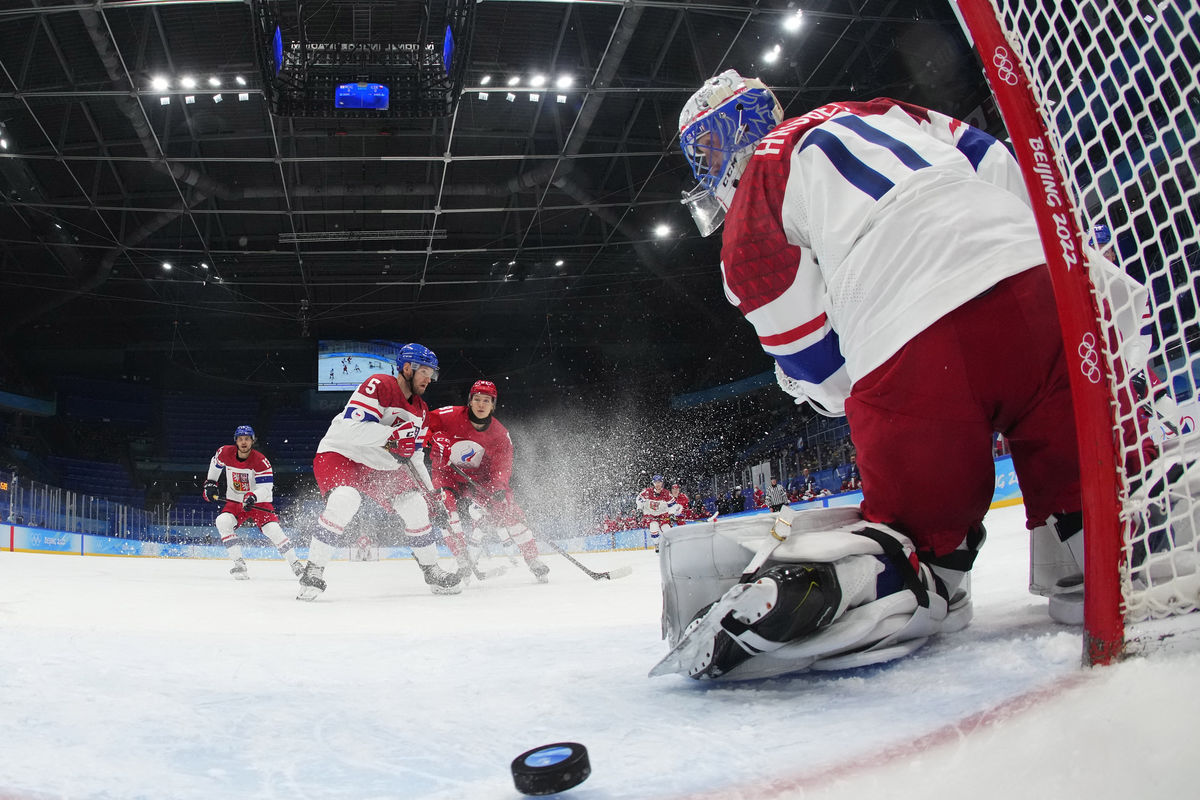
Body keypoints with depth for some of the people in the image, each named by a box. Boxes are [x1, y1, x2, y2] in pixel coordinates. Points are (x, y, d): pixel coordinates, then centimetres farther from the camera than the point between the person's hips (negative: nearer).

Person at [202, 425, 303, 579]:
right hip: (234, 501, 3)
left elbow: (266, 488, -23)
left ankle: (295, 563, -2)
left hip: (259, 501, -3)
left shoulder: (261, 461, -20)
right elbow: (216, 462, 17)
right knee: (222, 522, -25)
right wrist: (210, 483, 11)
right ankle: (239, 563, -18)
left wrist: (252, 497, -41)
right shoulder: (225, 453, -8)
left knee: (272, 529, -19)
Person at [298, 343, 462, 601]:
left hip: (379, 464, 7)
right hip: (339, 454, -7)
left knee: (416, 506, -5)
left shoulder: (420, 410, 7)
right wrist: (393, 434, -37)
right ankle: (313, 572, -20)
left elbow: (410, 452, 16)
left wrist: (430, 490, 10)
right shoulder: (378, 385, -21)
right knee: (344, 500, -33)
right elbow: (351, 429, -30)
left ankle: (432, 571, 13)